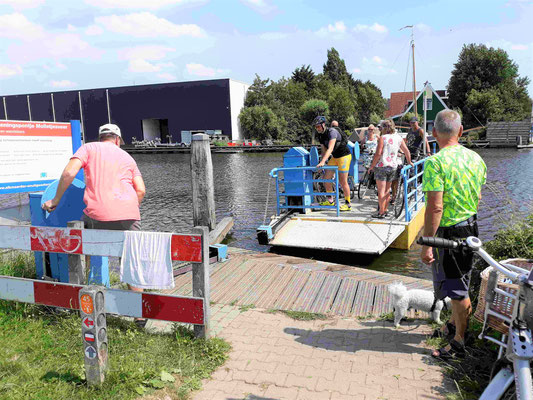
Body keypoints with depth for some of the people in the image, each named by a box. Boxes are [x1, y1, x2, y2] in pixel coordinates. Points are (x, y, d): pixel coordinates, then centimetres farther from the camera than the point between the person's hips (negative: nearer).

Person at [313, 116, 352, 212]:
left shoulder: (332, 132, -22)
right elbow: (323, 150, 10)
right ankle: (330, 201, 19)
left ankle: (348, 204, 8)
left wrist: (322, 162, -39)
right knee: (326, 178, 4)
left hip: (344, 156, -8)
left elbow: (330, 149, -32)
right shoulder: (320, 136, 4)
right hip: (335, 157, 8)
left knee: (342, 182, -6)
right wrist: (321, 162, -3)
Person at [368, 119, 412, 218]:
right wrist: (409, 162, 27)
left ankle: (381, 213, 0)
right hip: (393, 167, 6)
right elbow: (407, 151, 12)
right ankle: (385, 210, 23)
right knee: (387, 190, 16)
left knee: (381, 190, -2)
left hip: (382, 166, -6)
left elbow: (378, 154, -16)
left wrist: (372, 166, -8)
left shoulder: (383, 138, -10)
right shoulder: (398, 138, 7)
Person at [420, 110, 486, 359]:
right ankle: (453, 326, 42)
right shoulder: (475, 158, 3)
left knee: (457, 290, 5)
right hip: (471, 227, 8)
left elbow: (435, 207, -26)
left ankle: (459, 343, 20)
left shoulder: (436, 162, -22)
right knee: (461, 284, 23)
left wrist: (426, 244, -20)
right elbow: (477, 198, 13)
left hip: (448, 233, -8)